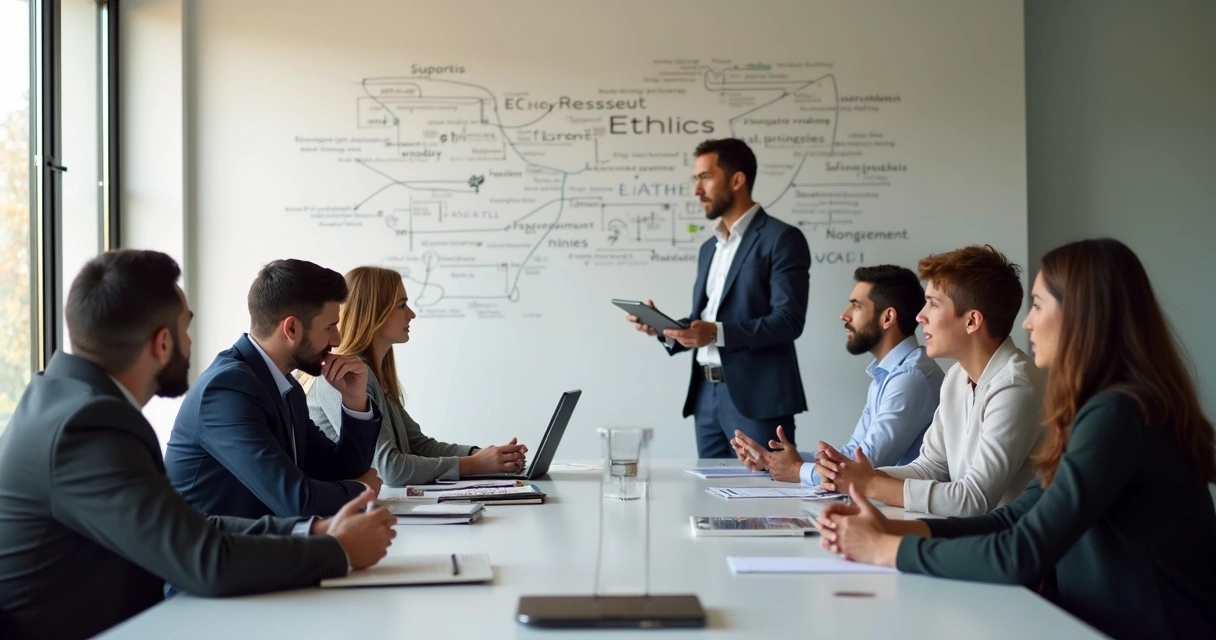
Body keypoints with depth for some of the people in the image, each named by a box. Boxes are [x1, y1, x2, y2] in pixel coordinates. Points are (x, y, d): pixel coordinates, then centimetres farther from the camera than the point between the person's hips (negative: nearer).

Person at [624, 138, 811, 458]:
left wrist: (717, 333, -25)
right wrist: (665, 328, 0)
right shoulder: (709, 248, 19)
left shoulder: (782, 238, -6)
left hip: (757, 397, -7)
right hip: (706, 395, 7)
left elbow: (789, 320, -16)